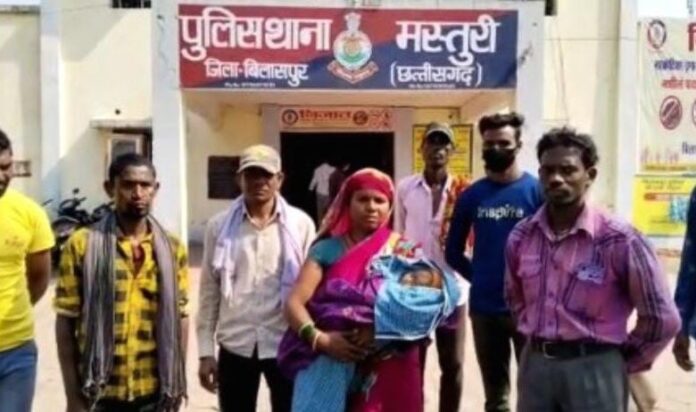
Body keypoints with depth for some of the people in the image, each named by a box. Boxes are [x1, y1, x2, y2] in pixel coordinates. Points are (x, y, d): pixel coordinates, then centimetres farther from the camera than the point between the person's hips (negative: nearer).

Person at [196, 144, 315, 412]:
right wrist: (205, 350, 1)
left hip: (287, 345, -1)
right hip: (236, 345, 1)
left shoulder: (301, 224, -4)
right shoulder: (220, 226, -1)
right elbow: (209, 292, 2)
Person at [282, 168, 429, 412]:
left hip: (390, 371, 0)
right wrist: (320, 339, -22)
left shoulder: (404, 251, 5)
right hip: (336, 366, 0)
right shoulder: (328, 250, 2)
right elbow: (294, 303, -5)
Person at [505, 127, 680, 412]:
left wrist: (622, 362, 2)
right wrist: (537, 336, 13)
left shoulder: (619, 240, -14)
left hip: (593, 368, -4)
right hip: (535, 363, 4)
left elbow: (662, 318, -7)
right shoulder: (520, 237, 0)